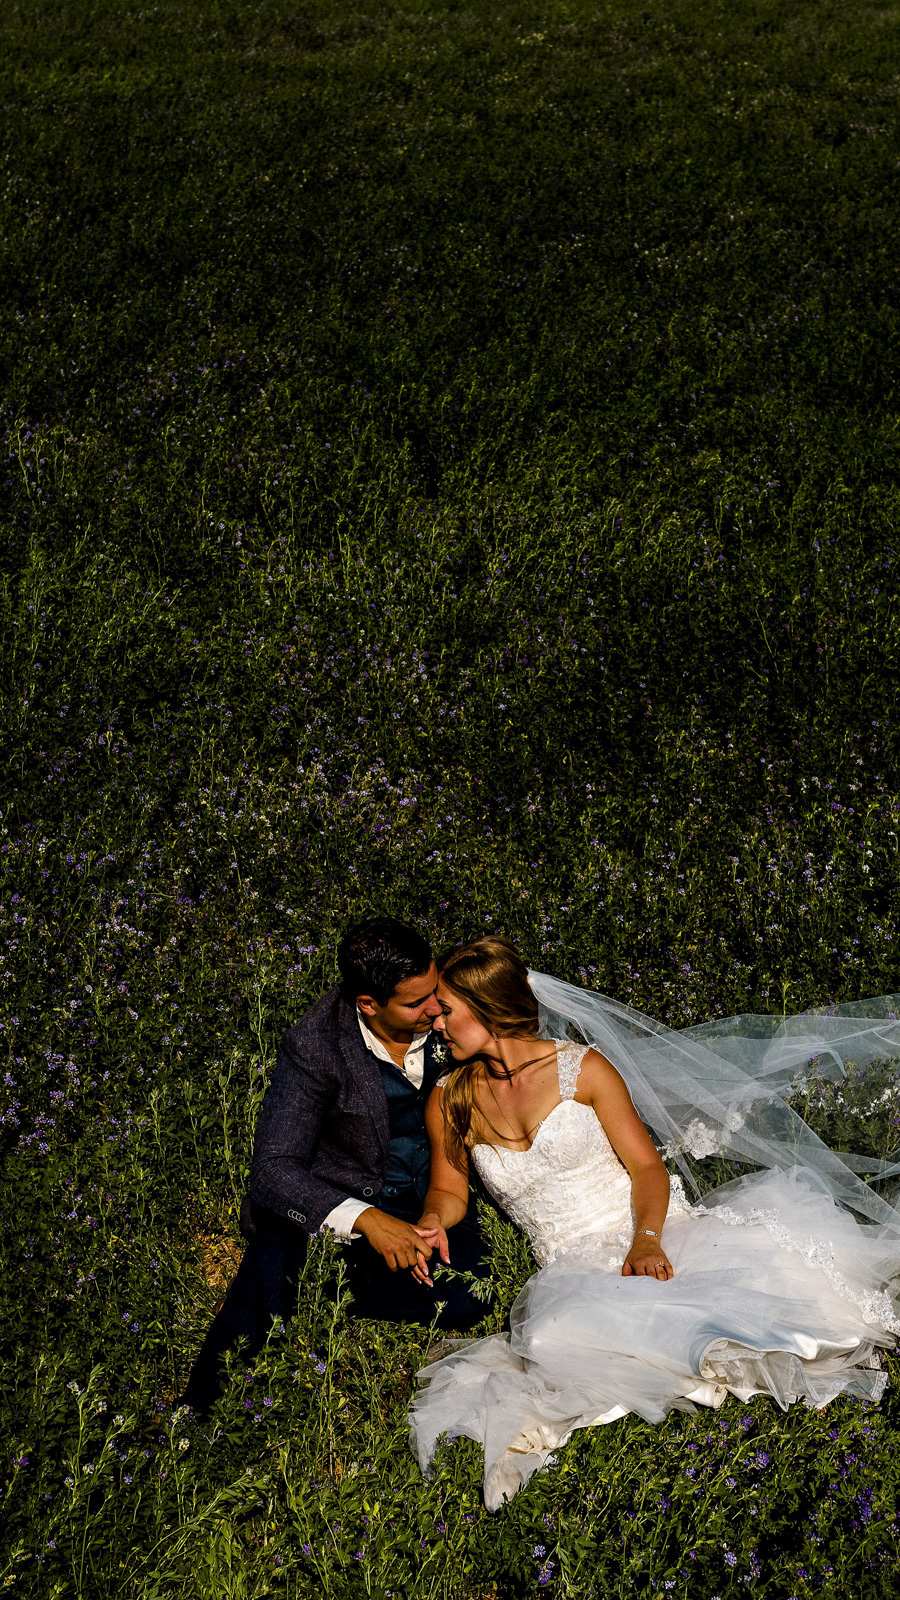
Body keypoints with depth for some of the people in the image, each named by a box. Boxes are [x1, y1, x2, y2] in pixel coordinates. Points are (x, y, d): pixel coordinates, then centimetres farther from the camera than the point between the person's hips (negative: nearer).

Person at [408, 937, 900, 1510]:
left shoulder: (583, 1067, -4)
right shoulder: (449, 1103, 5)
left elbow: (647, 1166, -4)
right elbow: (449, 1190, 17)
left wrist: (646, 1239, -22)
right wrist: (432, 1221, -6)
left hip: (652, 1234, -2)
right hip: (576, 1267, 2)